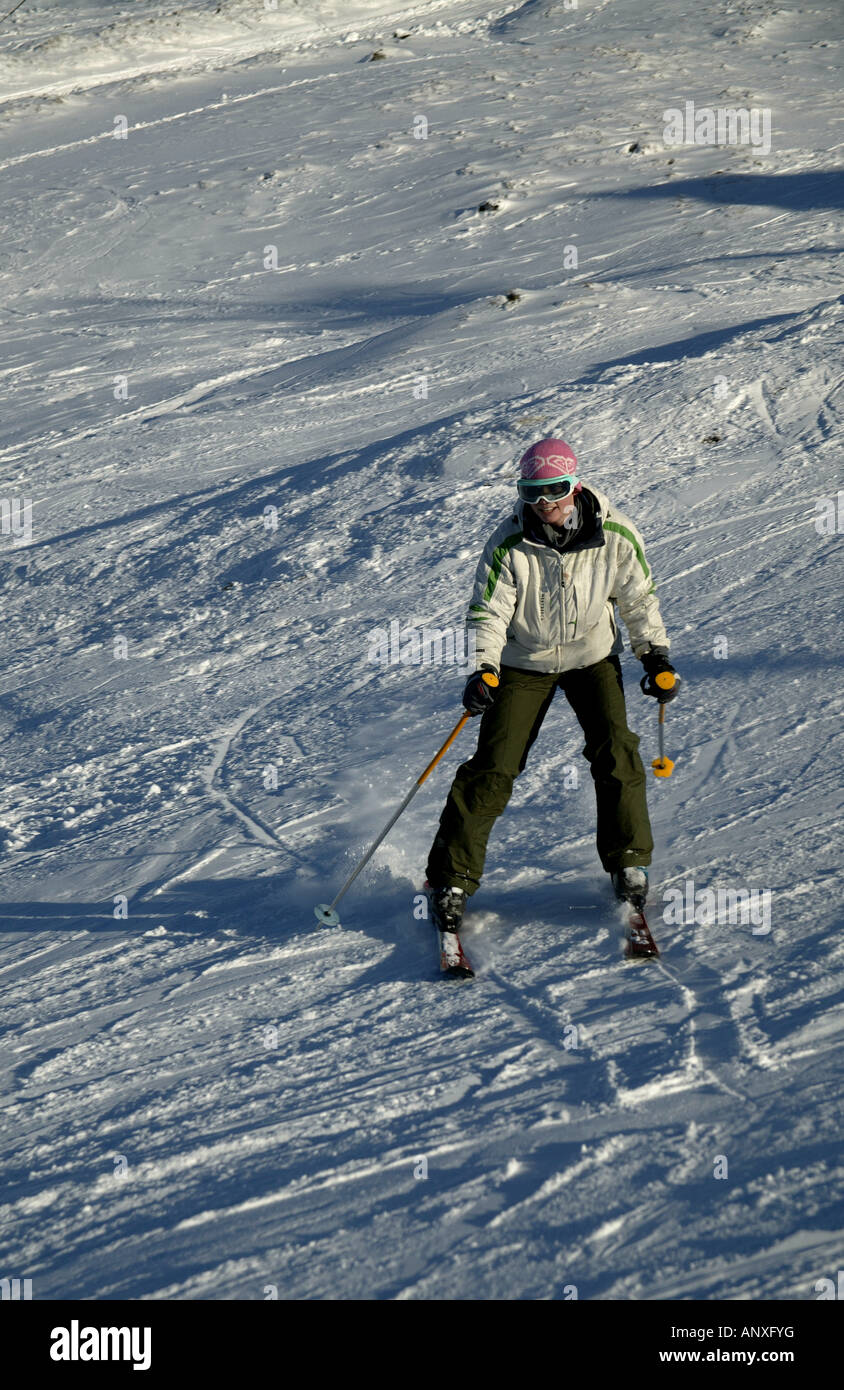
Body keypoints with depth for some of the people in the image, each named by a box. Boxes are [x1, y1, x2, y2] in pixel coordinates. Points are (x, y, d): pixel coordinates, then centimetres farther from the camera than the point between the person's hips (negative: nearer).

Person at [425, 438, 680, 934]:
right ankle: (452, 878, 1)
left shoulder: (615, 535, -17)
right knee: (494, 768, -8)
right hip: (524, 662, -1)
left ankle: (629, 861, 3)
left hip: (593, 655, 1)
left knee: (615, 752, -15)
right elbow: (488, 613, -17)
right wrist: (482, 669, -31)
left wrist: (656, 655, -1)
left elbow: (639, 597, 0)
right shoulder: (508, 545, -22)